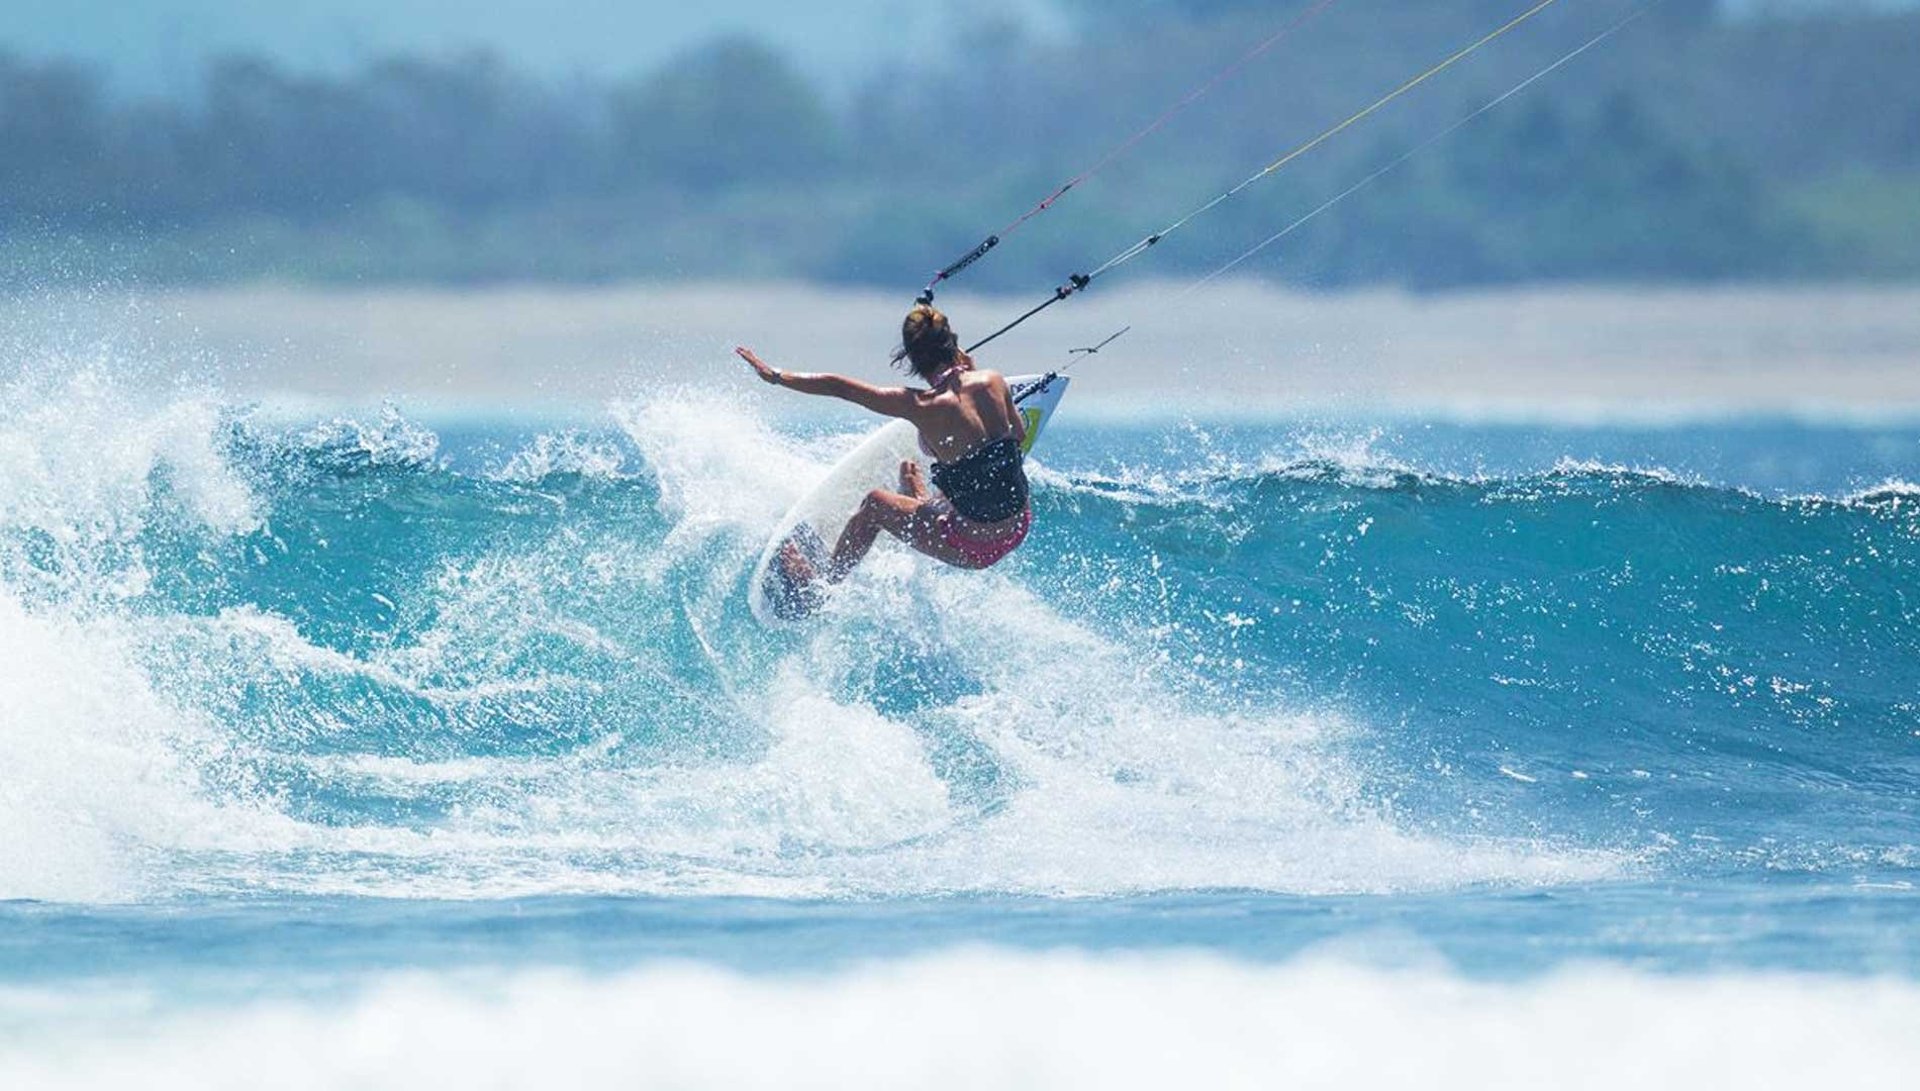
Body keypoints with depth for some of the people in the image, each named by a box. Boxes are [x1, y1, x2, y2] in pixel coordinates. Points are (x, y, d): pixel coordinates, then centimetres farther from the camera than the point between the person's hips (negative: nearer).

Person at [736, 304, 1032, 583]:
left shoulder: (922, 406, -19)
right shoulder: (992, 382, -7)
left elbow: (839, 387, -12)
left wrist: (777, 377, -3)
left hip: (974, 547, -5)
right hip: (1018, 531, 5)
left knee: (875, 504, 18)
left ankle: (826, 583, 35)